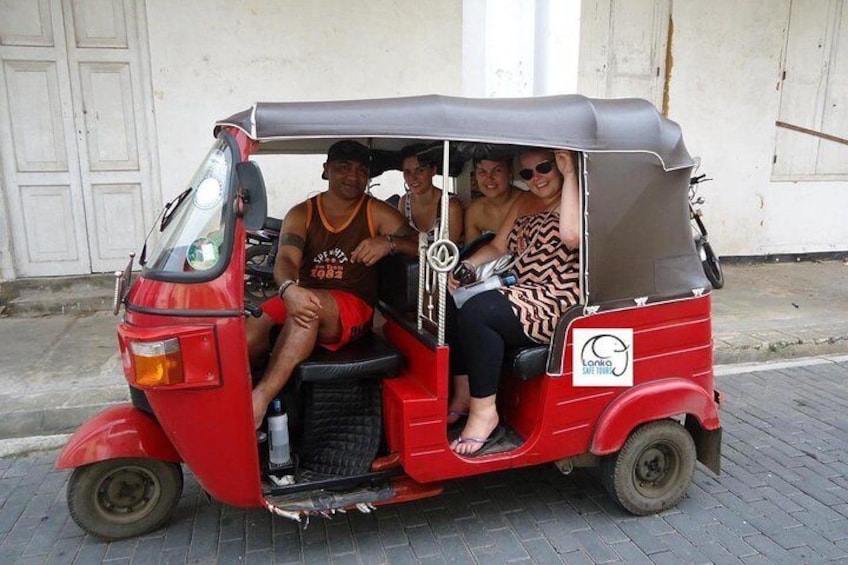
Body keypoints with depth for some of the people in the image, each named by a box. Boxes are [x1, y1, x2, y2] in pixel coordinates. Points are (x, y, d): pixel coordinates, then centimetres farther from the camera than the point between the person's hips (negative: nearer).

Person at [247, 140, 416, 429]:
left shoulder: (377, 213, 7)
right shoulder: (301, 214, 10)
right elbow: (285, 259, -7)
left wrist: (389, 242, -21)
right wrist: (289, 289, -31)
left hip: (352, 308, -3)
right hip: (300, 298, 3)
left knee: (311, 306, -36)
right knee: (248, 333, -25)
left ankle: (259, 401, -38)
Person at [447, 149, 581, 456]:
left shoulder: (578, 198, -3)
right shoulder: (524, 202, 21)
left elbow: (572, 235, -25)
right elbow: (497, 246, 19)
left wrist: (570, 174, -18)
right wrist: (466, 267, 0)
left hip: (558, 304, -8)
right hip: (520, 292, 8)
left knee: (476, 312, -29)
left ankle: (484, 413, -19)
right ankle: (463, 395, -2)